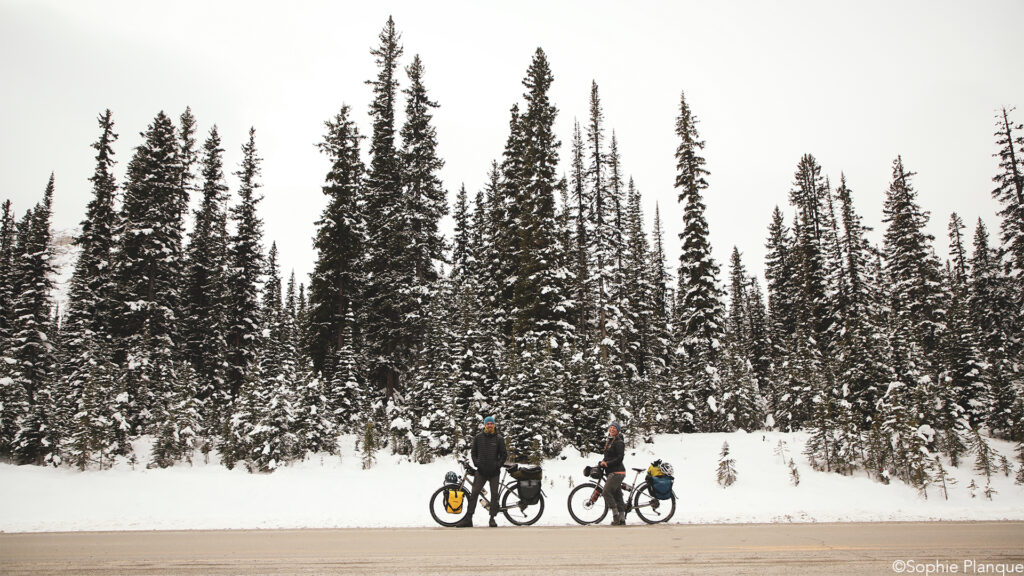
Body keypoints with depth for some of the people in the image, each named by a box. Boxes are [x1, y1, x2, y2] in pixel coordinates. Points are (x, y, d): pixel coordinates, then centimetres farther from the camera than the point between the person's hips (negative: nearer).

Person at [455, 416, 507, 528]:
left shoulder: (499, 438, 2)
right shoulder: (478, 437, 5)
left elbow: (504, 454, 5)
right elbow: (474, 452, 14)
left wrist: (498, 465, -8)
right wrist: (476, 463, -1)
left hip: (494, 472, -1)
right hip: (481, 472, 1)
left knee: (494, 495, 3)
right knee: (474, 494, -4)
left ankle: (492, 518, 12)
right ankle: (468, 519, -2)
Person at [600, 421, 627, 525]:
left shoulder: (619, 442, -9)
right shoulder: (609, 442, 18)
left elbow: (619, 458, -17)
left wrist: (607, 463, -19)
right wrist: (603, 463, 8)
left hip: (617, 472, -9)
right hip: (611, 472, 9)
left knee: (607, 491, -17)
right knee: (617, 495, 8)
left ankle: (615, 515, -11)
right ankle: (622, 519, 11)